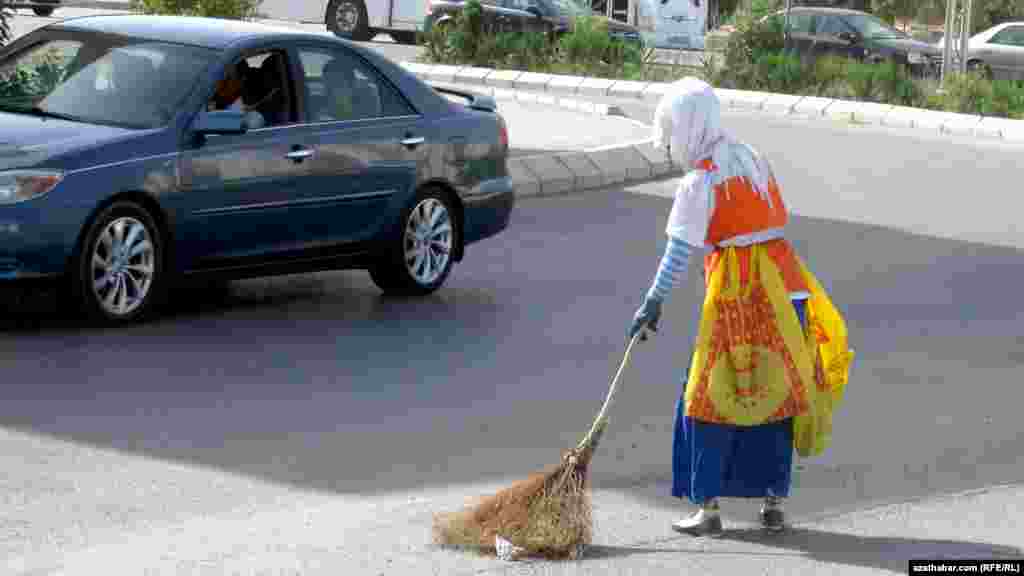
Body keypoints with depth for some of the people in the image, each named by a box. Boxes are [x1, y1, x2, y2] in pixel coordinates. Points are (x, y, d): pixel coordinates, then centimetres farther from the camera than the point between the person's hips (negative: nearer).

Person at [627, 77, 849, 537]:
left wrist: (653, 302, -8)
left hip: (737, 294, -7)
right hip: (783, 285, 7)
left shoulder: (700, 181, -9)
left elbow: (679, 251, -11)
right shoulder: (753, 159, 13)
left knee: (715, 396, 0)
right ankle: (774, 503, 12)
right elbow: (776, 221, 15)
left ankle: (707, 506, -1)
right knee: (774, 392, 10)